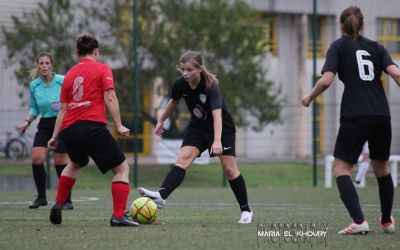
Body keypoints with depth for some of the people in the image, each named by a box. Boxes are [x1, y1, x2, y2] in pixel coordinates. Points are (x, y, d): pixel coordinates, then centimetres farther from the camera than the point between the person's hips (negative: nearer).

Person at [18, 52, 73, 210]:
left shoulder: (63, 81, -11)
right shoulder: (34, 85, 2)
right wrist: (27, 121, 0)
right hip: (45, 125, 4)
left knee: (60, 161, -4)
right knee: (36, 158, -11)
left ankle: (67, 200, 8)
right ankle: (41, 197, 4)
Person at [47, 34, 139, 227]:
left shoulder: (70, 74, 18)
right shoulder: (102, 69, 4)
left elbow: (63, 109, 16)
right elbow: (110, 98, -8)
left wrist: (55, 136, 19)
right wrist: (119, 126, -8)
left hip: (69, 130, 6)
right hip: (92, 127, -6)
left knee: (75, 164, 35)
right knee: (122, 168, 1)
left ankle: (58, 204, 26)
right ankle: (118, 216, -12)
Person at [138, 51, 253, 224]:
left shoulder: (210, 87, -30)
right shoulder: (180, 84, -15)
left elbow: (217, 115, -42)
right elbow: (174, 101, 9)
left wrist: (217, 141, -55)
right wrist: (161, 121, 20)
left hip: (221, 128, -4)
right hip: (197, 127, 4)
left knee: (229, 168, -5)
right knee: (183, 159, -16)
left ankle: (246, 210, 8)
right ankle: (162, 197, -33)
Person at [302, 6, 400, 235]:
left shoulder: (339, 46, 5)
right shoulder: (376, 47, 14)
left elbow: (326, 80, -7)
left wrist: (310, 97, 9)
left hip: (355, 116, -4)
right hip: (382, 115, 4)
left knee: (341, 168, 0)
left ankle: (360, 222, -17)